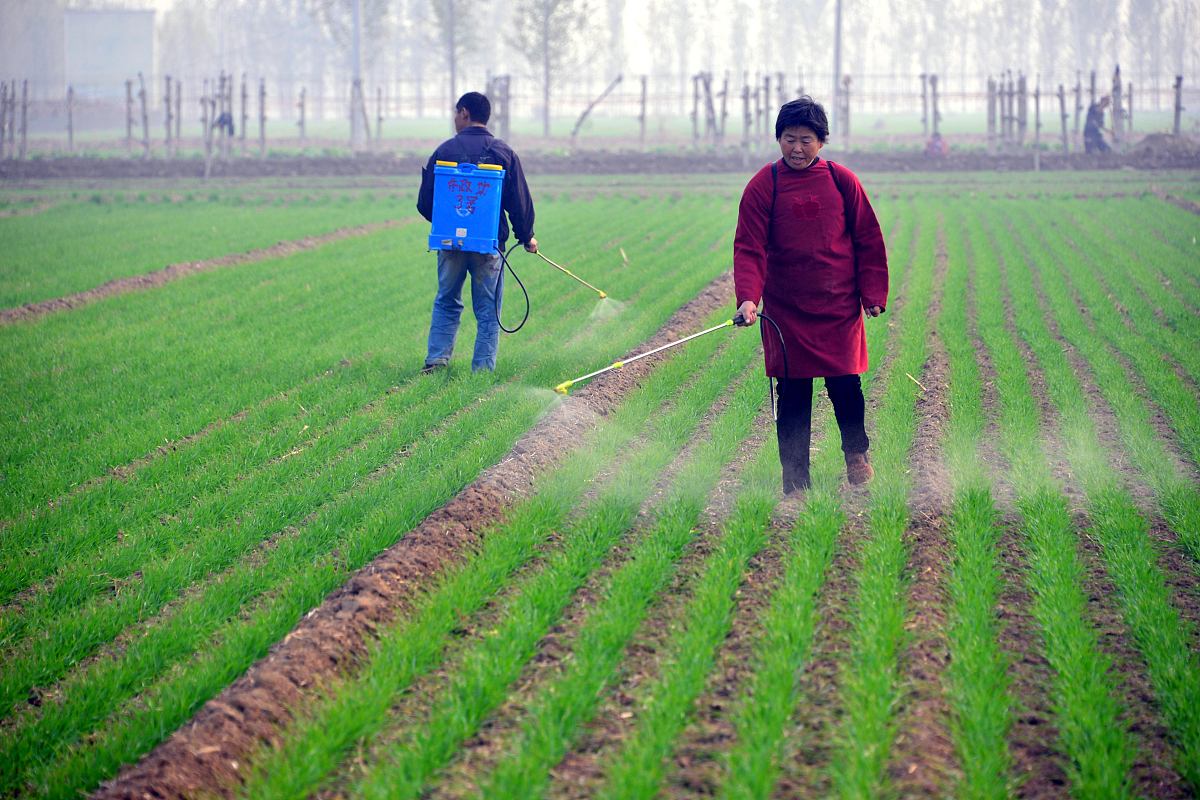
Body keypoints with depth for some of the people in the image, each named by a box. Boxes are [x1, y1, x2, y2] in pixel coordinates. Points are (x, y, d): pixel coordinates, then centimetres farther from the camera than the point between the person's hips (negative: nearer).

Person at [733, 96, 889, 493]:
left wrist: (873, 293, 3)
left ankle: (857, 454, 32)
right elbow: (749, 248, -8)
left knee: (846, 386, 4)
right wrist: (748, 297, -22)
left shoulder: (841, 181, 1)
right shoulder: (762, 186, -4)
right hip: (787, 311, -1)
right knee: (792, 395, 1)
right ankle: (795, 482, 11)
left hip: (840, 308, 1)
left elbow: (868, 240, 7)